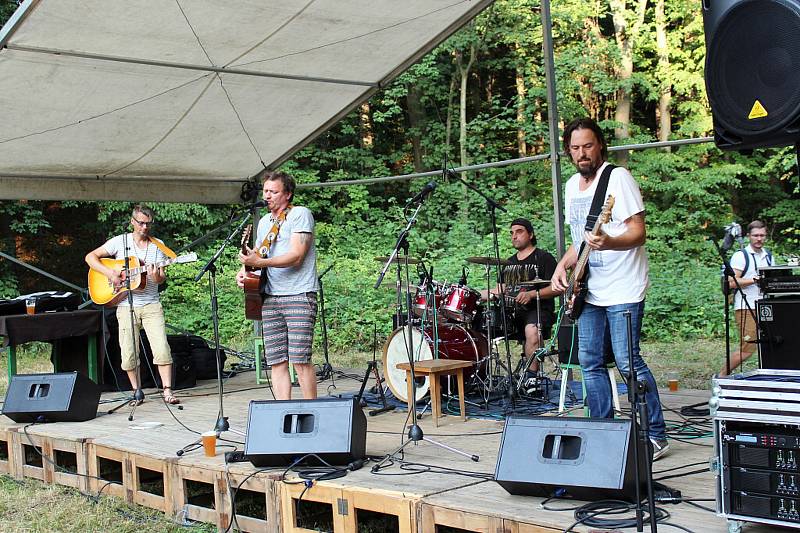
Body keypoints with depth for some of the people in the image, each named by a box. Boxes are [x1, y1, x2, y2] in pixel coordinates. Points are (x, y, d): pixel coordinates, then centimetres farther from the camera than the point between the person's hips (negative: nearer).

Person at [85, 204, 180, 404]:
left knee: (162, 348, -10)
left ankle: (167, 390, -4)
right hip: (126, 306, 0)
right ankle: (137, 392, 14)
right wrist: (109, 272, -13)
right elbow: (90, 257, 2)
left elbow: (162, 277, 6)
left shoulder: (158, 246, 8)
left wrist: (157, 277, -18)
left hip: (151, 305, 1)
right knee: (129, 353, 0)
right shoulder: (120, 241, 4)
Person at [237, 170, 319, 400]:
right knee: (276, 361, 3)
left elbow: (296, 256, -14)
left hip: (299, 295, -7)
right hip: (270, 297, 7)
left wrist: (259, 262, -21)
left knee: (300, 360, -11)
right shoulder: (264, 222, 20)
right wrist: (244, 270, 7)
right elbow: (258, 254, 29)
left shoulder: (300, 214, -3)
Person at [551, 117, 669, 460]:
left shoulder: (618, 177, -10)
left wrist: (608, 243, -35)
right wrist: (564, 265, 4)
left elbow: (638, 232, -17)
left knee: (628, 362, -9)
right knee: (590, 362, 9)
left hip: (622, 290, -8)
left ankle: (656, 436, 3)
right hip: (589, 291, 8)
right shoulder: (572, 186, 13)